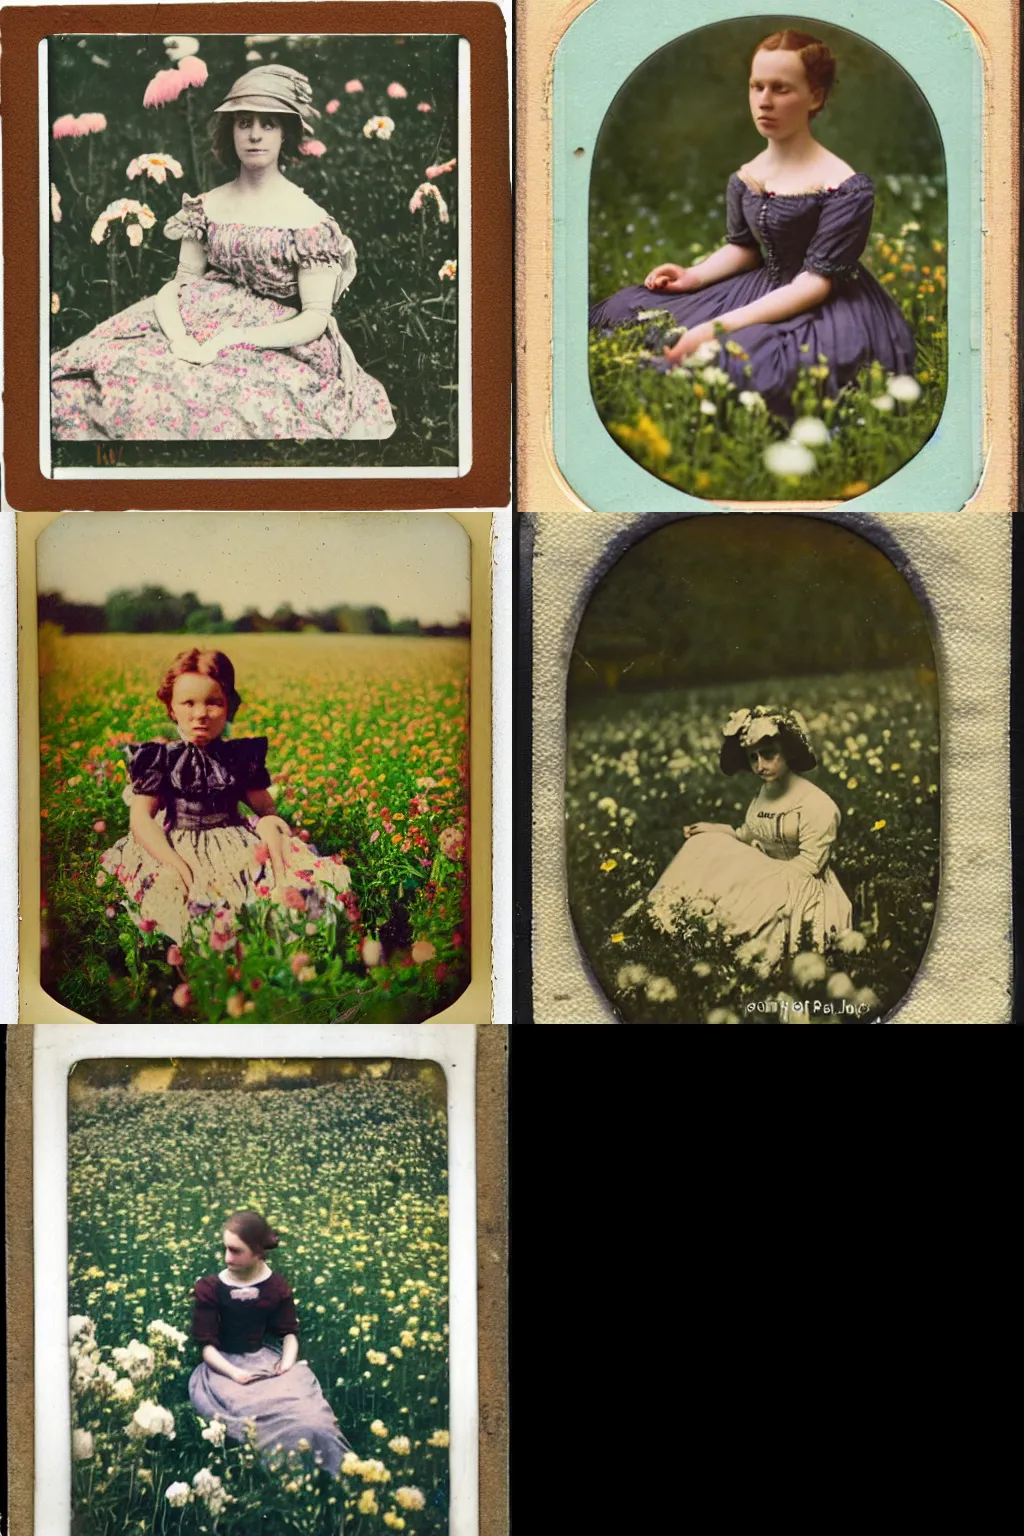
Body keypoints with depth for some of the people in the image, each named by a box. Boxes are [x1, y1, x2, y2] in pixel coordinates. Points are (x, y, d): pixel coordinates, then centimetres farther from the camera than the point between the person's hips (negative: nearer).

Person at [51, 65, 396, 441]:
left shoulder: (308, 220, -4)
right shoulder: (206, 208, 9)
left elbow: (316, 318, -9)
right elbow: (180, 282, 8)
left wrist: (233, 338, -20)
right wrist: (178, 336, -16)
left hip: (277, 347, -4)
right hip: (199, 328, 4)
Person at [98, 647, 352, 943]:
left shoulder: (241, 756, 8)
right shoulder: (160, 758, -1)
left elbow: (265, 809, 10)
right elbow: (141, 819, -7)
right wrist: (177, 865, -23)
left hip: (237, 846, 2)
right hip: (178, 849, -2)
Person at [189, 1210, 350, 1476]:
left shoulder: (277, 1286, 3)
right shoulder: (209, 1288, -7)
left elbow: (289, 1333, 8)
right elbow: (207, 1345, -6)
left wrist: (287, 1362, -14)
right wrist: (234, 1373, -23)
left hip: (266, 1361, 3)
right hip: (224, 1368, -3)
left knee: (309, 1417, -28)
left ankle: (331, 1478, -11)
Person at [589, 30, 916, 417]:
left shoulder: (843, 188, -20)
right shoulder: (744, 179, 2)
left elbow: (817, 281, -23)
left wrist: (721, 327, -30)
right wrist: (694, 276, -4)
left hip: (828, 309, -8)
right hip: (766, 290, 8)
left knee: (736, 359, -39)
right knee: (627, 310, 3)